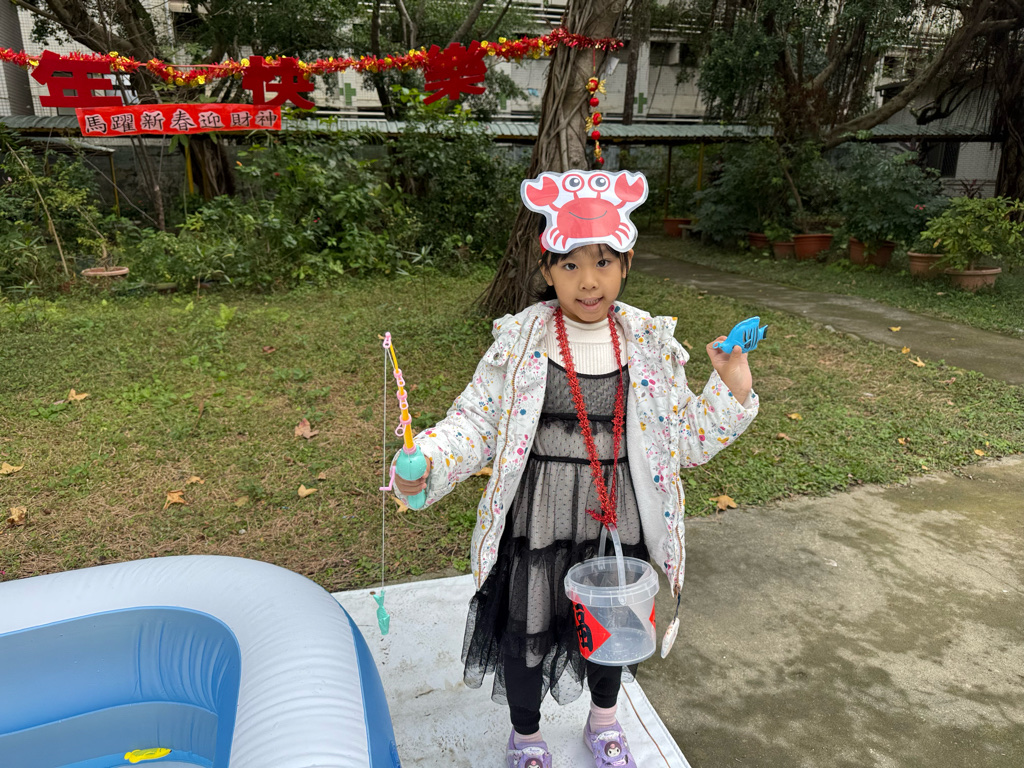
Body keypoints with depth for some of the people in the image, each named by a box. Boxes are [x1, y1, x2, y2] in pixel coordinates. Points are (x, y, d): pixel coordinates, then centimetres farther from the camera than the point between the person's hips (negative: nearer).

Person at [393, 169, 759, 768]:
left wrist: (732, 393, -13)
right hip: (537, 521, -2)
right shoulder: (519, 341, -12)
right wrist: (426, 463, -28)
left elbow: (684, 440, 1)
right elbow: (477, 421, -11)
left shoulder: (651, 345, -5)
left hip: (618, 521, 3)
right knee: (527, 629, 15)